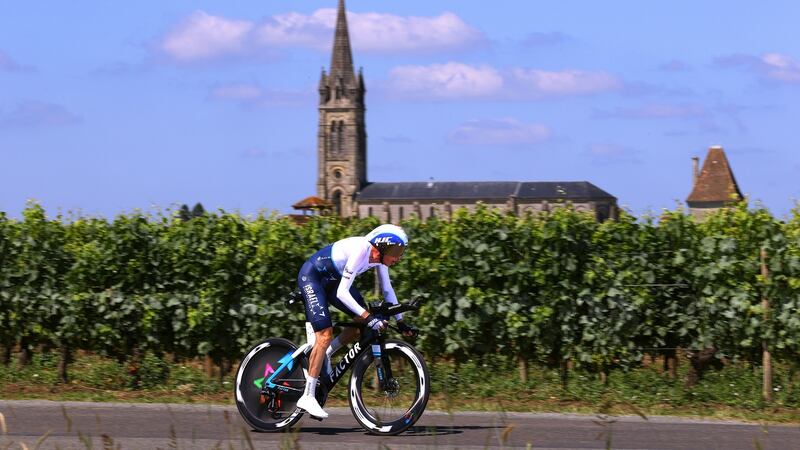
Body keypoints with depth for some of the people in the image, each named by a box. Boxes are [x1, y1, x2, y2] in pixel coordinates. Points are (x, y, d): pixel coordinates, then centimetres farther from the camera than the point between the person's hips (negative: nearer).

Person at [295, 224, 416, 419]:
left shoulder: (379, 256, -8)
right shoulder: (361, 251, -33)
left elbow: (387, 290, 5)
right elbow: (342, 293, -35)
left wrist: (400, 322, 1)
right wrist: (369, 317, -40)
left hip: (332, 279, 8)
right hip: (311, 277, -8)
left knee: (363, 323, -4)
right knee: (325, 335, -18)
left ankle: (324, 355, 13)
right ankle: (307, 397, -16)